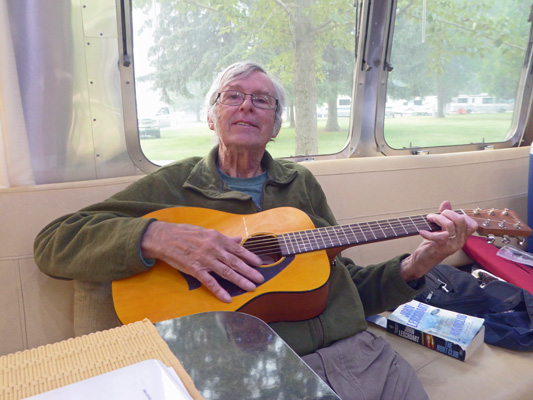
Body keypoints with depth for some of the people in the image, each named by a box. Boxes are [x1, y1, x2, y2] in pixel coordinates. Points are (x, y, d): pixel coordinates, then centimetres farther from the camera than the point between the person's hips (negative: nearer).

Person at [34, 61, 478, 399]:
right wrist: (158, 237, -21)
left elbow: (347, 286, 14)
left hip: (364, 355, 4)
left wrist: (416, 265, -3)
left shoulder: (301, 182, 13)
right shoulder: (173, 185, 1)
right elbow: (53, 242, -5)